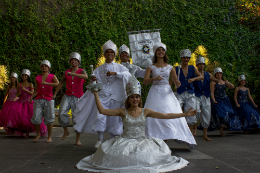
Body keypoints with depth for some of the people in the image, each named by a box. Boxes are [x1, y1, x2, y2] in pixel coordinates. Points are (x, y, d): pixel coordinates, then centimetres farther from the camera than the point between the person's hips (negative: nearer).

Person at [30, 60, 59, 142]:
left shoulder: (52, 76, 4)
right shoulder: (37, 78, 12)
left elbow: (58, 84, -16)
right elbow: (36, 91, 13)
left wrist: (46, 83, -25)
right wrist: (32, 96, -6)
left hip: (48, 100, -2)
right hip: (38, 100, 2)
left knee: (49, 119, -3)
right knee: (36, 119, -3)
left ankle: (49, 137, 9)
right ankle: (38, 134, 20)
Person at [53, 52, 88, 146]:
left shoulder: (82, 71, 1)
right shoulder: (66, 72, 13)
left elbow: (85, 76, -23)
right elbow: (61, 83, 21)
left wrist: (73, 74, -32)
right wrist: (55, 94, 19)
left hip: (78, 98, -3)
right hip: (67, 96, 3)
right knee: (62, 113, -18)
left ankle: (77, 139, 7)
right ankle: (66, 131, 5)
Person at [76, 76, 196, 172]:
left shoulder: (145, 112, 2)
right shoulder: (123, 112, 1)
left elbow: (165, 116, -5)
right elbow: (102, 111, -5)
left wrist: (185, 114, -11)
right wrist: (96, 95, -10)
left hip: (142, 141, 1)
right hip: (125, 141, 0)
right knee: (113, 152, -22)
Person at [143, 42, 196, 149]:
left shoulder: (170, 67, 10)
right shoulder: (151, 67, 6)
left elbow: (176, 82, 8)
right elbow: (145, 81, -6)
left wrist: (178, 83, -16)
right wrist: (154, 78, -22)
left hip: (167, 93, 1)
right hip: (155, 93, -1)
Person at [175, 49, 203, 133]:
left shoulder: (192, 68, 9)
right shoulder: (177, 69, 4)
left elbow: (201, 77, -4)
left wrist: (193, 79, -23)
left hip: (190, 94, 2)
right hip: (179, 94, -2)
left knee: (191, 115, 3)